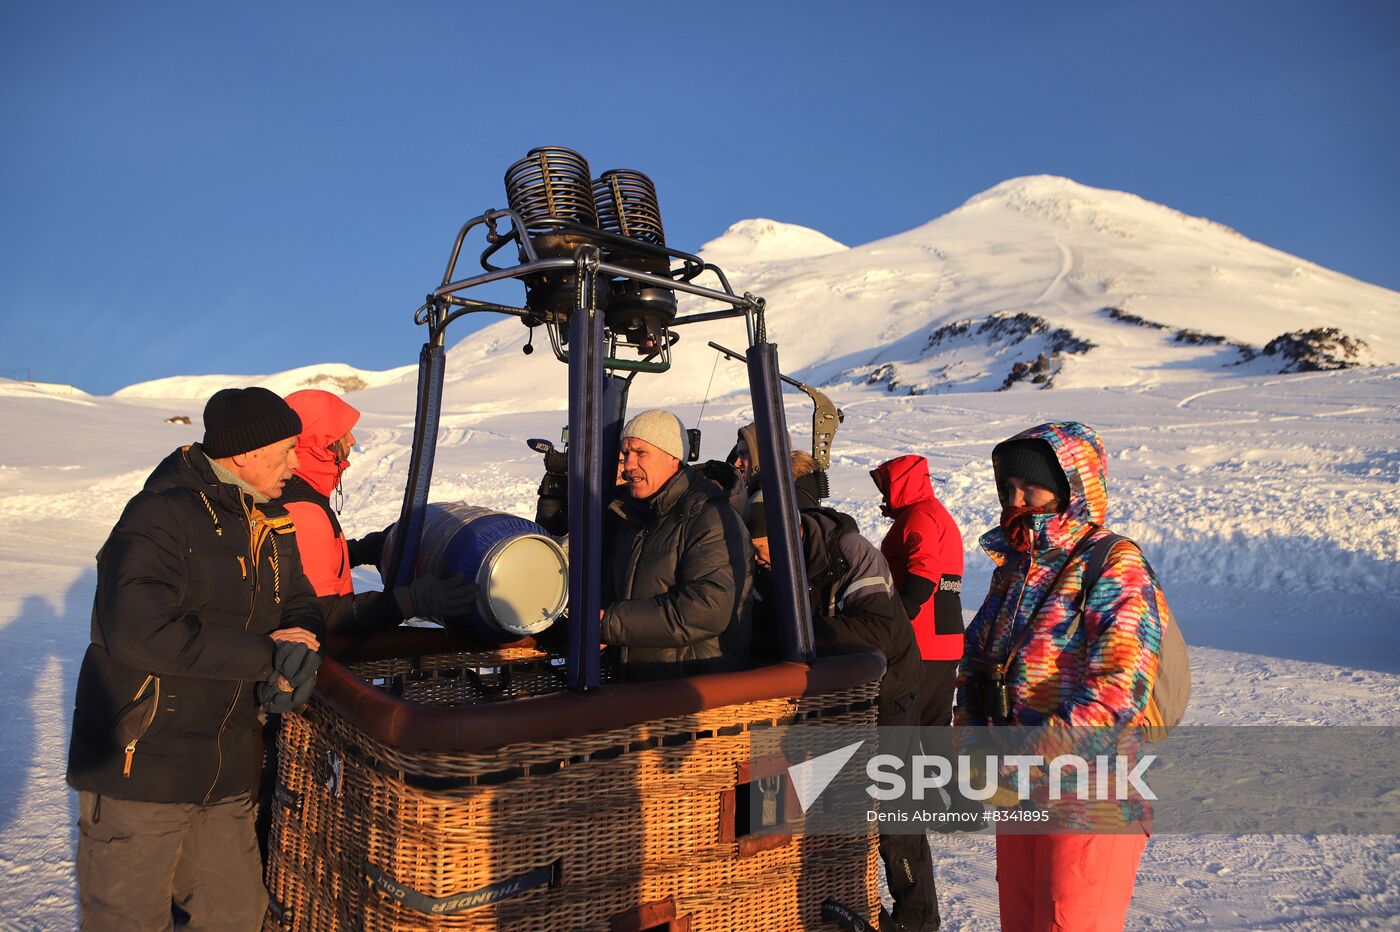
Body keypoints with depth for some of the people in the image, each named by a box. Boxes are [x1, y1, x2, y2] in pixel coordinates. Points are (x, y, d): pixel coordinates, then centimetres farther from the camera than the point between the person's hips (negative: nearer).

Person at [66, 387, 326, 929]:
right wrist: (265, 655, -24)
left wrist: (299, 655, -13)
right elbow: (138, 632, -29)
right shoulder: (163, 515, -18)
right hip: (138, 770, -7)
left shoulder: (274, 526, 7)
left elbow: (300, 608, 11)